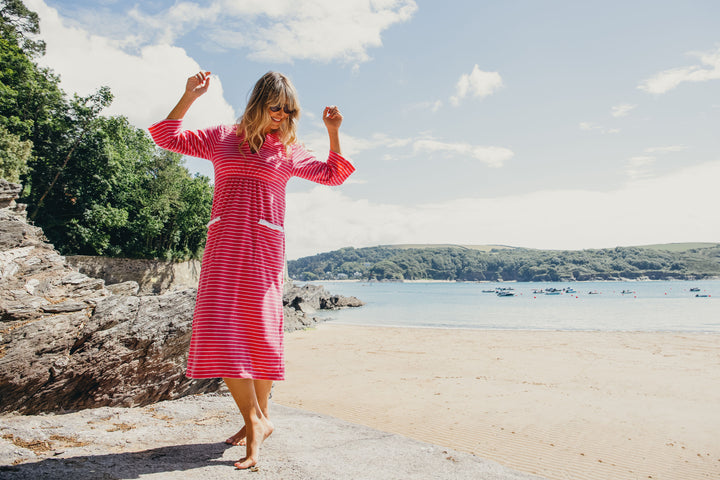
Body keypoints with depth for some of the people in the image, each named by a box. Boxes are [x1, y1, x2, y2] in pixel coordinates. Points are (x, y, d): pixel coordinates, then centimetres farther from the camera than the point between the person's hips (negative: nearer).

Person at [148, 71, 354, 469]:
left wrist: (333, 132, 11)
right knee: (220, 330, -8)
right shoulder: (222, 137, 17)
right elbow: (168, 137, 18)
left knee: (259, 331, -2)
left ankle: (258, 418, 11)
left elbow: (332, 174, 22)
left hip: (263, 245, -1)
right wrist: (189, 96, 9)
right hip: (224, 243, 2)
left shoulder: (288, 150, 14)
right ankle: (256, 422, 2)